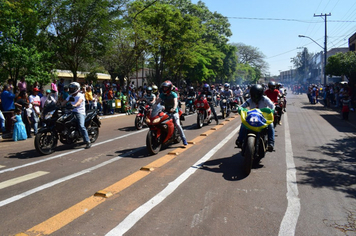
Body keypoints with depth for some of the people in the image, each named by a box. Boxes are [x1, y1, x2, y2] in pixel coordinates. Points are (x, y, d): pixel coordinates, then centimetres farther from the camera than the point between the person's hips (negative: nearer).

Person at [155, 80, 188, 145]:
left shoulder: (173, 94, -10)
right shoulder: (162, 94, 5)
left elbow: (175, 102, -26)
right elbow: (157, 101, -4)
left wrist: (174, 108, -46)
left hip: (174, 111, -5)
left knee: (177, 124, -19)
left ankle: (184, 139, -11)